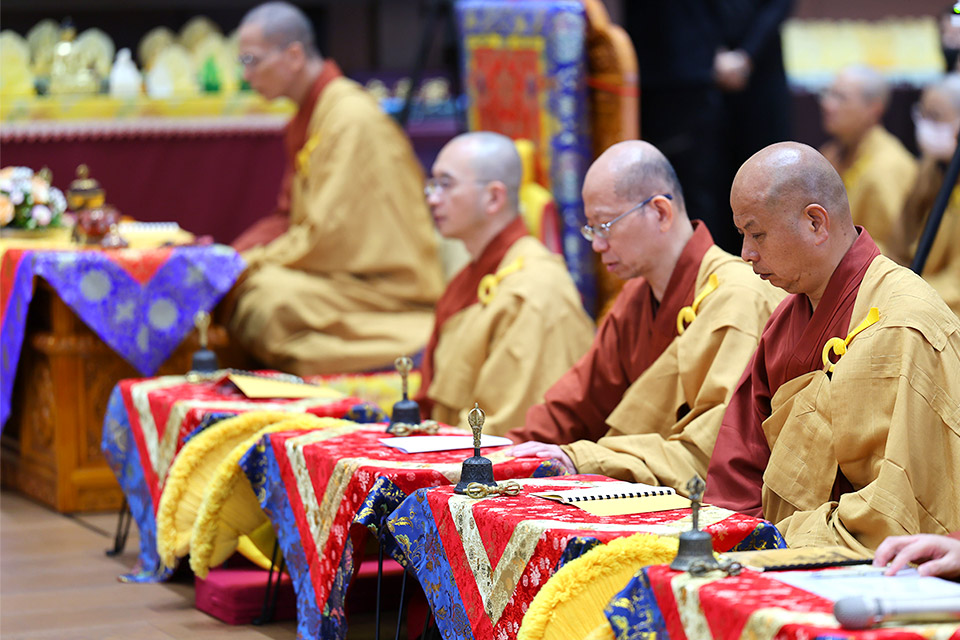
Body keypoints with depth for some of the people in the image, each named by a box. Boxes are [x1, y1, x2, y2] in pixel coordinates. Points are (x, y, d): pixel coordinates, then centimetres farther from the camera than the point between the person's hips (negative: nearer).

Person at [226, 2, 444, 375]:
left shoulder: (352, 118, -18)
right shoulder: (308, 116, 14)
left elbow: (330, 235, -21)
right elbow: (293, 218, 17)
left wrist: (252, 262, -13)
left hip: (390, 286, -10)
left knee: (267, 294, -30)